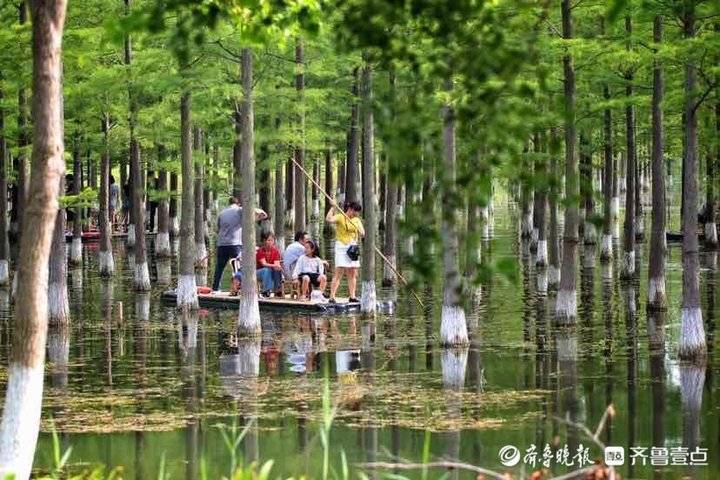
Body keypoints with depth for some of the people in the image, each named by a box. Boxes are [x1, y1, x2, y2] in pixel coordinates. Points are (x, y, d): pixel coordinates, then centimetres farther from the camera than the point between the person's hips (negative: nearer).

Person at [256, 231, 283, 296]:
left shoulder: (275, 251, -4)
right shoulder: (260, 251, -15)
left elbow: (277, 263, -12)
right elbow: (264, 264, -25)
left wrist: (278, 266, -37)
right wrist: (274, 266, -42)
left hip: (271, 272, 3)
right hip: (259, 272, -3)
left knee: (278, 270, -27)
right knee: (267, 270, -35)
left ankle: (278, 291, -21)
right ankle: (265, 291, -38)